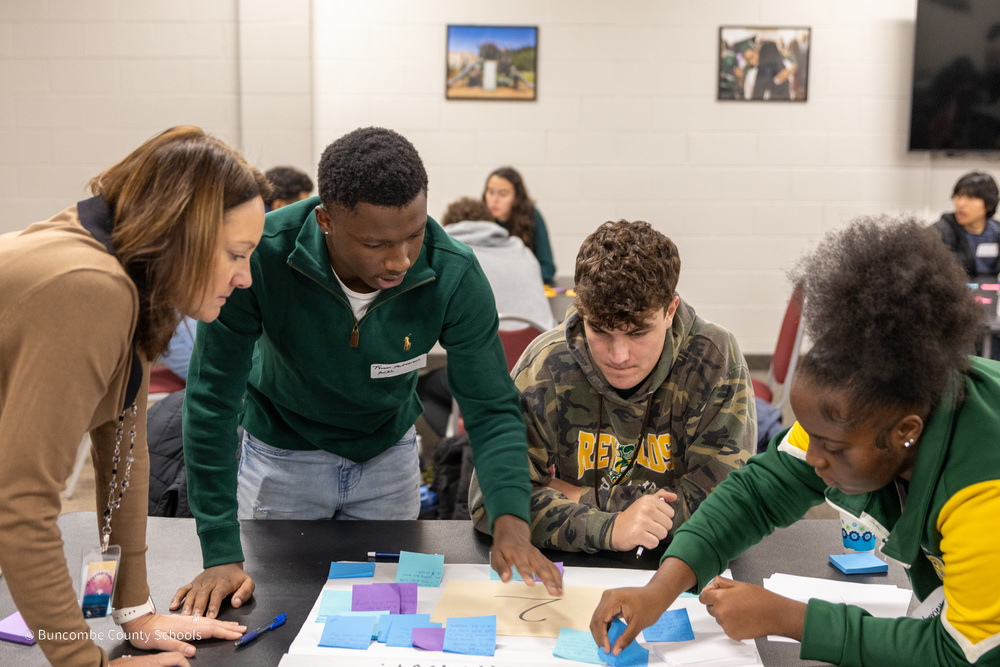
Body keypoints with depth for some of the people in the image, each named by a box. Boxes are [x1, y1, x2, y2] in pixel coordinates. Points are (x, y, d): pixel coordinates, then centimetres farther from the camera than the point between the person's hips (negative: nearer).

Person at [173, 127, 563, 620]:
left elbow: (491, 408, -22)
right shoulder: (260, 257, -34)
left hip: (389, 454, 2)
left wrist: (510, 519, -40)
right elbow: (212, 401, -28)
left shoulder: (454, 275, -28)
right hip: (284, 454, -1)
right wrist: (222, 556, -30)